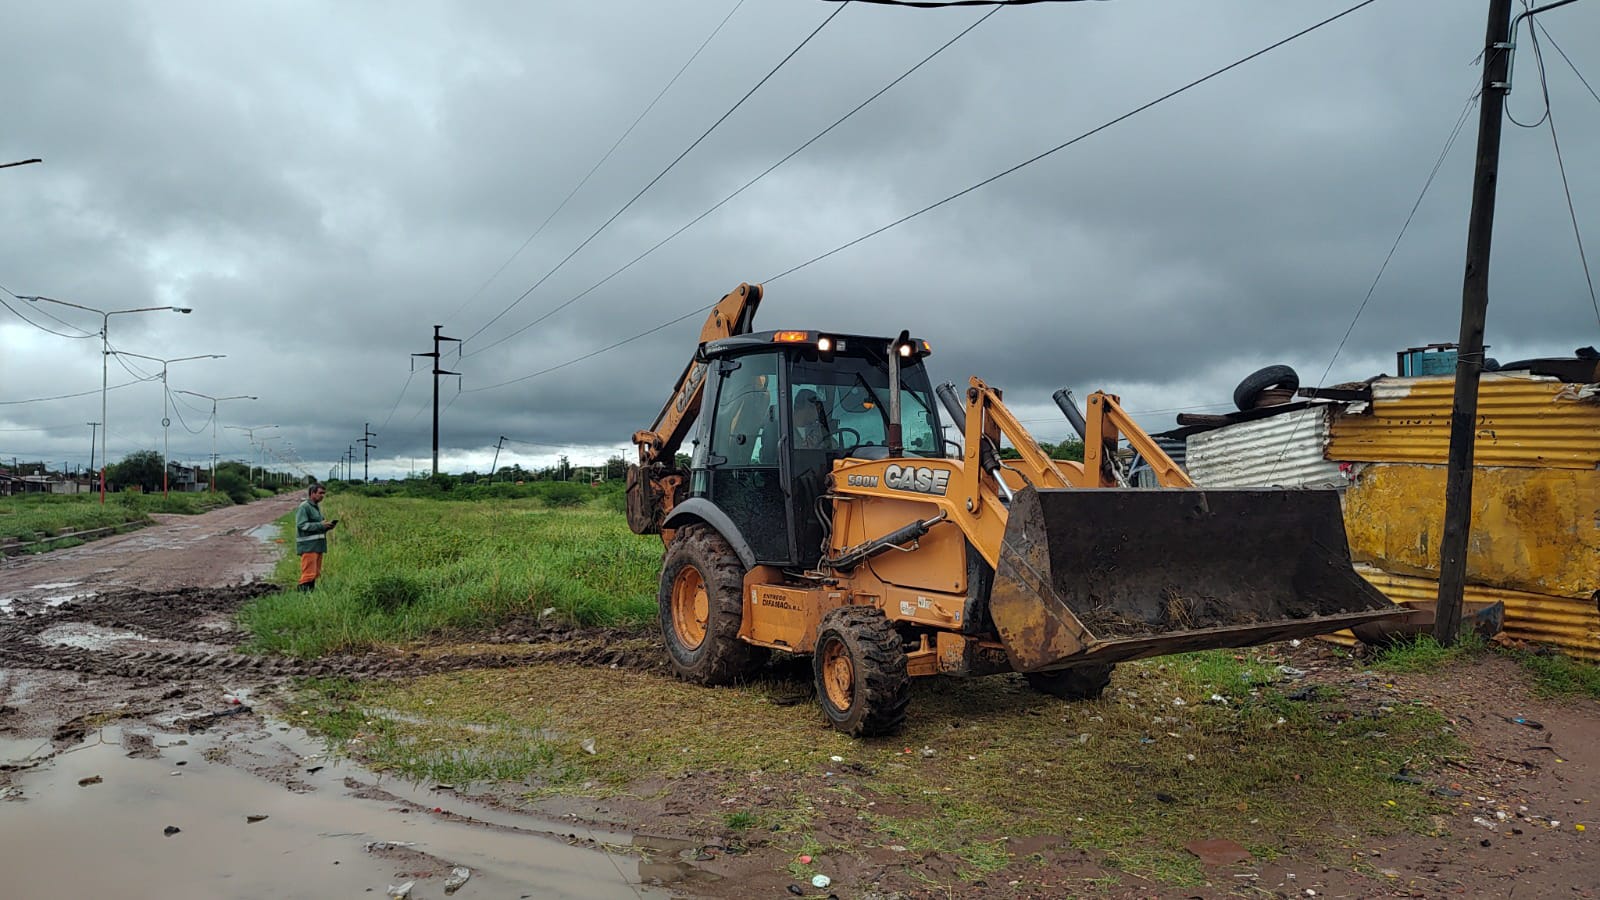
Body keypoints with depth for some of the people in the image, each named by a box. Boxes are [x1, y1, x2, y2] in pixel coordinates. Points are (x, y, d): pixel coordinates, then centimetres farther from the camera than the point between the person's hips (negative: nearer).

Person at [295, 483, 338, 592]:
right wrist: (321, 525, -21)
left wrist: (327, 525, 6)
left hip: (317, 546, 9)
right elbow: (301, 525, -18)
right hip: (308, 546, -9)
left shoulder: (317, 507, 19)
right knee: (308, 573, -12)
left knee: (316, 573, 9)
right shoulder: (304, 507, -9)